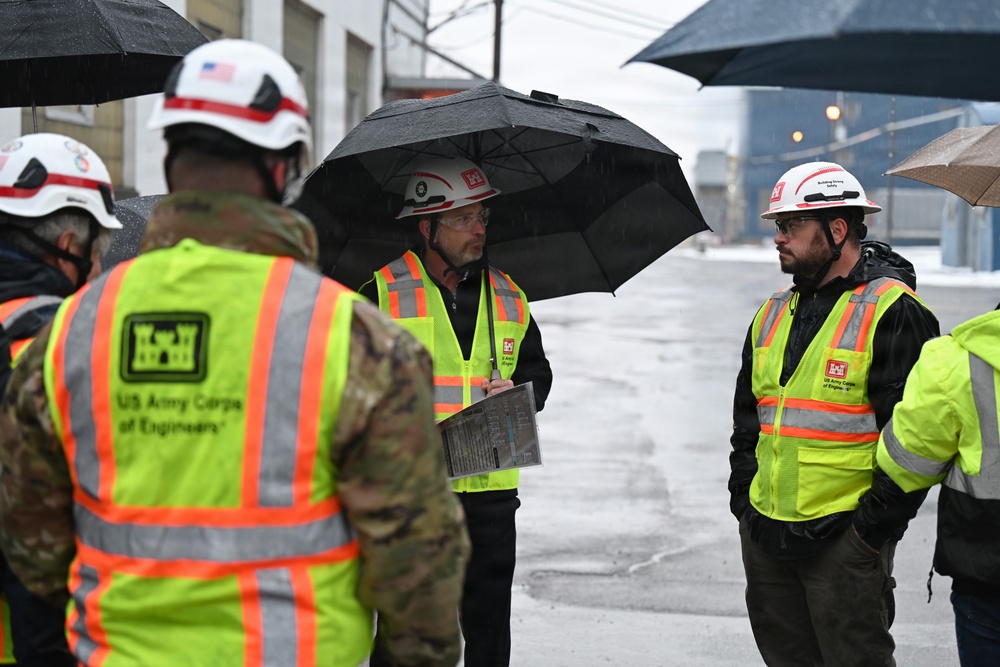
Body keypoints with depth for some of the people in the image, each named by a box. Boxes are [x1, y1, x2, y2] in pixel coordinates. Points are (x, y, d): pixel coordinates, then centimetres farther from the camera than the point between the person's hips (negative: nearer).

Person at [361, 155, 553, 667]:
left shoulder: (509, 298, 11)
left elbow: (538, 372, 20)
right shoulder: (383, 293, -2)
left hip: (490, 486, 4)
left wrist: (519, 391, -1)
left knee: (489, 623, 11)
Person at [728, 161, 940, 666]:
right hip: (766, 533, 7)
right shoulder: (774, 313, 14)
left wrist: (877, 525, -15)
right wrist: (743, 496, 12)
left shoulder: (891, 312, -10)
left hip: (846, 538, -7)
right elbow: (747, 414, 21)